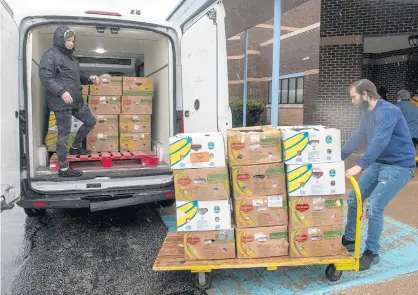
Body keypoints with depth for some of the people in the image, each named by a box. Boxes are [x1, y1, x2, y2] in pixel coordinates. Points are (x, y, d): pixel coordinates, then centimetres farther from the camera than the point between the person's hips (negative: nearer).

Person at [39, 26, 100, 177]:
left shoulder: (71, 57, 20)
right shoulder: (51, 55, -9)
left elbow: (77, 76, 28)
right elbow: (45, 77, -19)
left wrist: (89, 78, 9)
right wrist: (62, 91, -28)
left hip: (76, 101, 9)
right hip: (61, 102, -9)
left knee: (90, 121, 19)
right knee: (64, 133, -3)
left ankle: (76, 147, 38)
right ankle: (63, 169, 7)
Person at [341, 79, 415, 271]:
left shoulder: (387, 111, -22)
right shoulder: (367, 113, 8)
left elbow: (379, 141, -33)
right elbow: (358, 138, 17)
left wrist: (360, 166, -42)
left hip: (398, 166, -9)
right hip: (379, 163, 9)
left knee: (374, 207, -15)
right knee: (353, 199, 7)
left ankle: (372, 252, 3)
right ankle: (349, 240, 22)